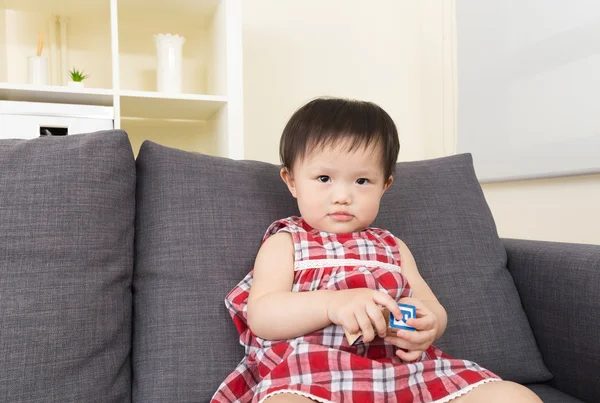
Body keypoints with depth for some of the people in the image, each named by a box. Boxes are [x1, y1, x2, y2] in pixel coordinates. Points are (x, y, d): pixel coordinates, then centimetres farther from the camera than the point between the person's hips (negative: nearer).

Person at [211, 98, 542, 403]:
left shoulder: (392, 247, 22)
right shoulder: (285, 243, 10)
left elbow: (433, 309, 18)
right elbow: (260, 316, -4)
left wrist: (427, 324, -9)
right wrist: (331, 304, -23)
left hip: (403, 371, 4)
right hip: (311, 375, -3)